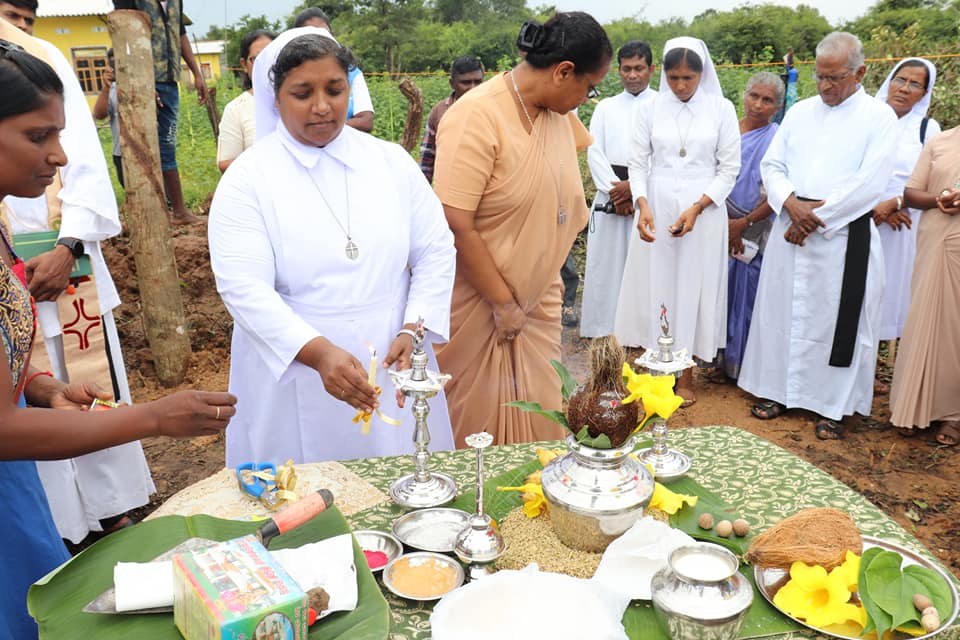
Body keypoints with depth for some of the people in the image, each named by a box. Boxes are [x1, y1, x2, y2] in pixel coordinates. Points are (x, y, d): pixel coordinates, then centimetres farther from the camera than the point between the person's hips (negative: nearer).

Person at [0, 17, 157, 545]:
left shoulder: (45, 59, 2)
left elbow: (85, 169, -1)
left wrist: (68, 248, -14)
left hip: (68, 273, 2)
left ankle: (113, 512, 31)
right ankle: (57, 534, 24)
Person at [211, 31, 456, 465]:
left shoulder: (392, 161, 4)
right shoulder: (247, 178, -6)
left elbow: (436, 250, 3)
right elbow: (243, 287, -16)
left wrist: (412, 331, -12)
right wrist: (319, 352, -30)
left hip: (392, 366, 3)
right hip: (291, 374, -2)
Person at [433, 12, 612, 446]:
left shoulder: (558, 112, 3)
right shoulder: (477, 117, -19)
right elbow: (456, 226, -23)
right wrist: (503, 303, -15)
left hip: (538, 301, 6)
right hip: (480, 305, -6)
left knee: (539, 423, 12)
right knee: (480, 426, 9)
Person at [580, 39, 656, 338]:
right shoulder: (605, 107, 15)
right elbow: (594, 152, 5)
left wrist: (634, 185, -13)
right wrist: (615, 191, -7)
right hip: (610, 195, 3)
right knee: (606, 261, 3)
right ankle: (605, 331, 10)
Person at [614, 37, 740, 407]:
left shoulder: (721, 109, -1)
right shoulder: (649, 109, 2)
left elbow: (729, 168, -1)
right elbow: (638, 164, 2)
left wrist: (696, 208, -14)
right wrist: (643, 206, -16)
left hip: (704, 211, -1)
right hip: (656, 209, 1)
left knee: (694, 287, 4)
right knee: (654, 286, 4)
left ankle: (686, 376, 15)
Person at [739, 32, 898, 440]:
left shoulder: (879, 117, -2)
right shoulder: (800, 112, 11)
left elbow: (869, 184, -11)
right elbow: (771, 164, 8)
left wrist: (816, 217, -13)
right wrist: (792, 203, -11)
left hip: (844, 237, -4)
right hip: (790, 231, 4)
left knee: (836, 320, 2)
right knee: (782, 311, 8)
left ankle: (832, 406, 14)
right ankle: (776, 390, 22)